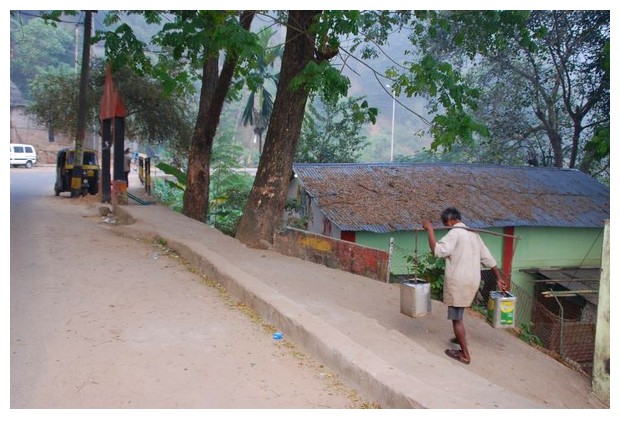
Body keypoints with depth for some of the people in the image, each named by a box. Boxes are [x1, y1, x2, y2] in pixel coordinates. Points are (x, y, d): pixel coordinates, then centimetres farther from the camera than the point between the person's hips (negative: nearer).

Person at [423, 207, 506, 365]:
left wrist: (430, 230, -19)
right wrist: (499, 278, 18)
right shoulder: (473, 233, 13)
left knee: (456, 317, 1)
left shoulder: (455, 233, -14)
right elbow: (488, 258, 14)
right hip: (472, 281, 9)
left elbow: (437, 250, -27)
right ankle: (460, 338, 44)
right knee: (458, 314, 28)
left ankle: (465, 354, 6)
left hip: (458, 282, -9)